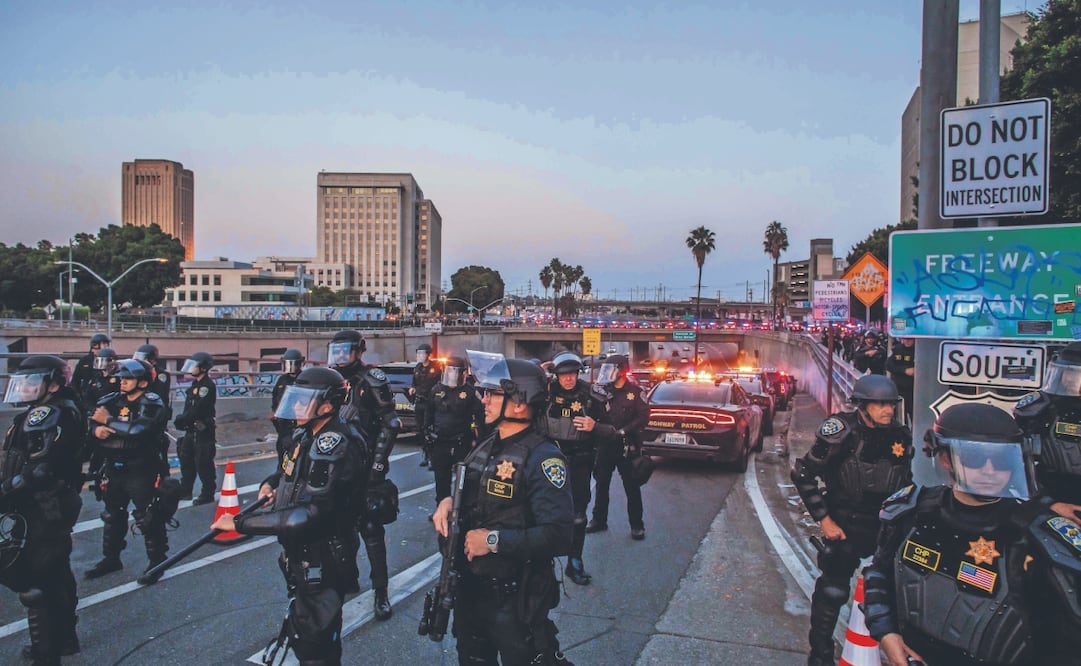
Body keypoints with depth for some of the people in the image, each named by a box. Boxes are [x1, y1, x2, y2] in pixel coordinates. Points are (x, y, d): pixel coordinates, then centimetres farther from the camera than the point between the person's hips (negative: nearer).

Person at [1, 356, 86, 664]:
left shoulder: (48, 415, -17)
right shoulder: (66, 410, 13)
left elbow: (40, 467, -27)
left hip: (39, 511, -10)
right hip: (55, 506, 10)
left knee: (33, 583, -2)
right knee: (56, 574, 20)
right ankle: (64, 638, 34)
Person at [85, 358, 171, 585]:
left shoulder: (152, 405, -13)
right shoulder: (112, 401, 7)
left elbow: (138, 430, -28)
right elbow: (92, 422, 0)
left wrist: (108, 421, -18)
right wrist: (97, 429, -23)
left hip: (142, 472, -7)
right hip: (114, 470, 7)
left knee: (148, 519, 0)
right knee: (112, 516, 20)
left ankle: (157, 562, 13)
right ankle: (111, 558, 37)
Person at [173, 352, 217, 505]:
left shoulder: (208, 386, -17)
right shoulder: (195, 384, 14)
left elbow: (197, 410, -21)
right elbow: (189, 407, 16)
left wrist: (181, 419, -11)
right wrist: (182, 419, 2)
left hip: (203, 430, -10)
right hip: (192, 429, 10)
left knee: (203, 464, -4)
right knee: (186, 459, 17)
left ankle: (208, 494, 5)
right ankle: (185, 490, 29)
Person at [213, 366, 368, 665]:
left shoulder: (337, 447, -27)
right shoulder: (306, 435, 2)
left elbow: (308, 516, -34)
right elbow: (290, 469, 24)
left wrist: (240, 523, -27)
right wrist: (270, 483, 1)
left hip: (321, 564, -9)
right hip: (301, 556, 9)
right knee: (301, 632, 26)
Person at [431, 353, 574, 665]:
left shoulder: (542, 457, -21)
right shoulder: (486, 447, 6)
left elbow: (559, 535, -30)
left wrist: (495, 540, -26)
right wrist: (447, 501, -3)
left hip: (514, 601, -8)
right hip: (469, 589, 8)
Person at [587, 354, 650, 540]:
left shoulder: (635, 392, -4)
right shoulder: (603, 390, 7)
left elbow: (643, 417, -9)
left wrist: (623, 431, -16)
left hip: (627, 446, -4)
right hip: (605, 444, 4)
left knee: (631, 487, 3)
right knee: (601, 484, 13)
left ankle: (637, 525, 12)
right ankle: (599, 520, 26)